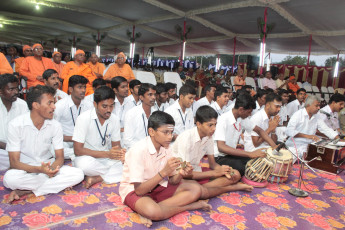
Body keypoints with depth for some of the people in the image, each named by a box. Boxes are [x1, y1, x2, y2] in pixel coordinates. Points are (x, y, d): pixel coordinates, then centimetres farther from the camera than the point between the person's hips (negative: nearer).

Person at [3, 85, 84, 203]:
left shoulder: (55, 125, -7)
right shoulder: (16, 125, -15)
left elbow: (60, 157, -5)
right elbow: (14, 162, -18)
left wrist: (52, 168, -29)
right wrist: (39, 169, -36)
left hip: (47, 166, 3)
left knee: (78, 174, -22)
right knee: (9, 178, -37)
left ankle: (25, 191, -18)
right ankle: (59, 183, -18)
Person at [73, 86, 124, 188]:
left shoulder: (115, 120, -2)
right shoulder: (84, 118, -15)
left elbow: (116, 145, 6)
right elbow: (78, 150, -18)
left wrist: (120, 152, -21)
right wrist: (107, 154, -26)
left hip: (107, 159, 4)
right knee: (83, 163, -38)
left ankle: (96, 178, -17)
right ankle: (113, 174, -12)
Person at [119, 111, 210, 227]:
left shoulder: (166, 149, -3)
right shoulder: (138, 150, -24)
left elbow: (172, 181, 1)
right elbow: (139, 190, -25)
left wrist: (180, 174, -22)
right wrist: (164, 172, -33)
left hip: (157, 188, 7)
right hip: (134, 190, -7)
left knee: (195, 189, -11)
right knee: (153, 211, -40)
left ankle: (147, 214, -18)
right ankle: (191, 205, -14)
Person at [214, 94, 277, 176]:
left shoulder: (242, 119, 1)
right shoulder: (223, 120, -22)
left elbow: (259, 130, 12)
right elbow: (221, 147, -31)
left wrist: (275, 147, -2)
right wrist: (250, 154, -36)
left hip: (232, 154, 7)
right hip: (219, 158, -7)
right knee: (242, 168, -32)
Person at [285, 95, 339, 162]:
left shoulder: (317, 117, 11)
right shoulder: (298, 115, -8)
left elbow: (326, 129, 15)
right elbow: (289, 131, -19)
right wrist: (307, 136, -25)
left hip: (307, 146, 6)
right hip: (294, 147, -6)